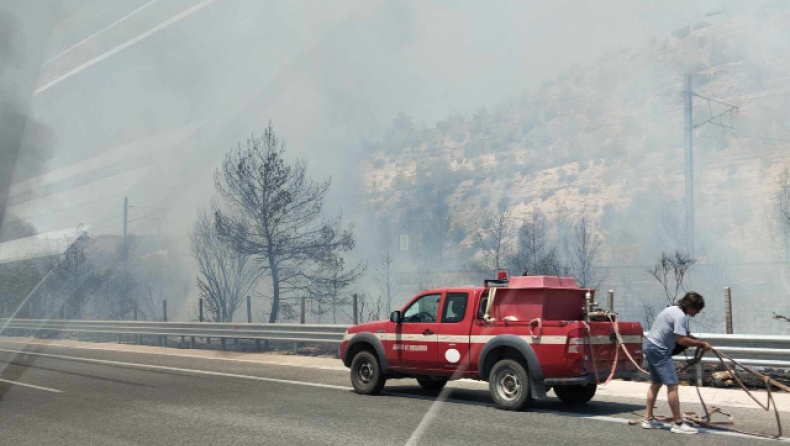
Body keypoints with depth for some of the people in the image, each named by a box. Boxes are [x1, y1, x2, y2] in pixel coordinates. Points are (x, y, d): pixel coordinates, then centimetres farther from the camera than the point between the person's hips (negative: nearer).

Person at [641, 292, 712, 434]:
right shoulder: (680, 316, -19)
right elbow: (682, 340, -23)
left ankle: (648, 419, 25)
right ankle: (678, 423, -9)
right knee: (672, 385, -10)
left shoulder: (676, 311, 13)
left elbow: (686, 334, 13)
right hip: (658, 349, -11)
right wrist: (701, 344, -13)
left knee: (656, 383, 19)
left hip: (651, 346, 11)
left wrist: (699, 343, -2)